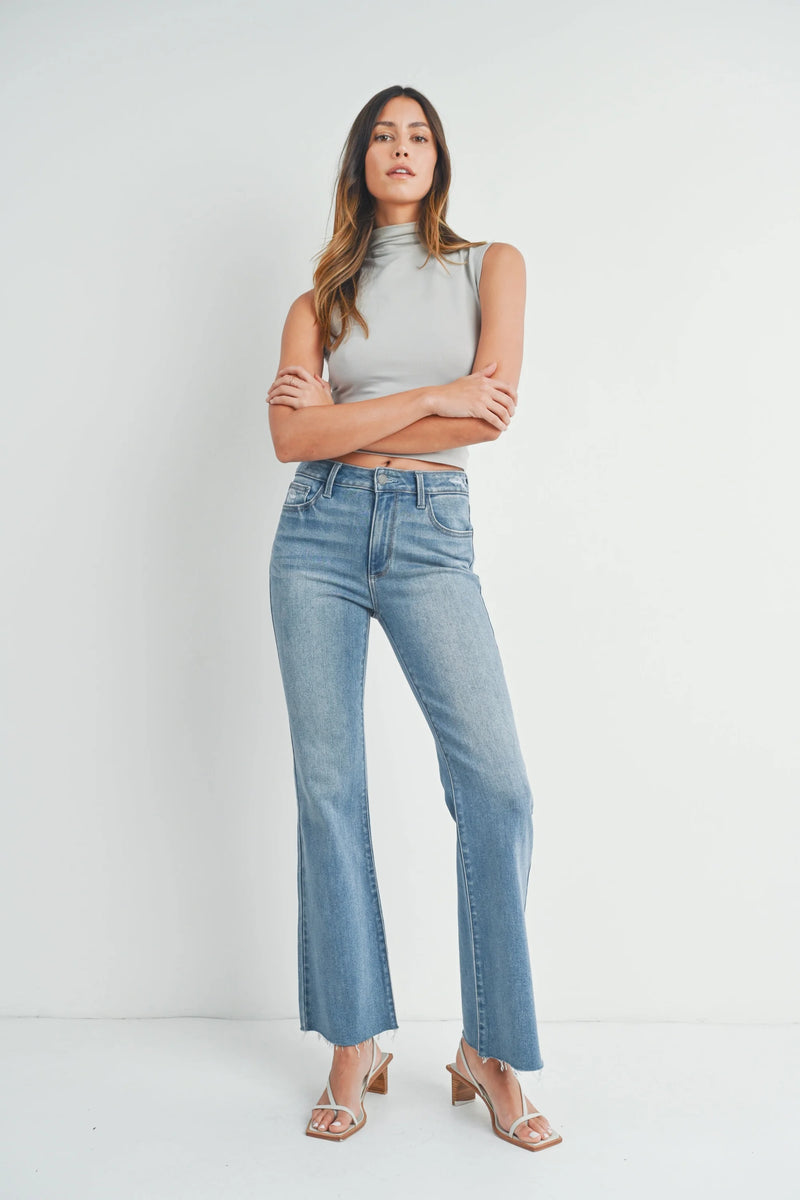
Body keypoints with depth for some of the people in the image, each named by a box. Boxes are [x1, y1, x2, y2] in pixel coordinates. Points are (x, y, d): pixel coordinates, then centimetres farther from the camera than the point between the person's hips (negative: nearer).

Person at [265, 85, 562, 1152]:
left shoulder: (490, 264, 12)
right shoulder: (322, 295, 15)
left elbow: (494, 414, -5)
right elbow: (291, 436, -2)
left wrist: (344, 415, -2)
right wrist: (431, 398, -7)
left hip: (431, 533, -1)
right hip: (321, 528, 2)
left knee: (498, 787, -13)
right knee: (329, 787, -1)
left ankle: (490, 1051, 5)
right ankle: (355, 1049, 13)